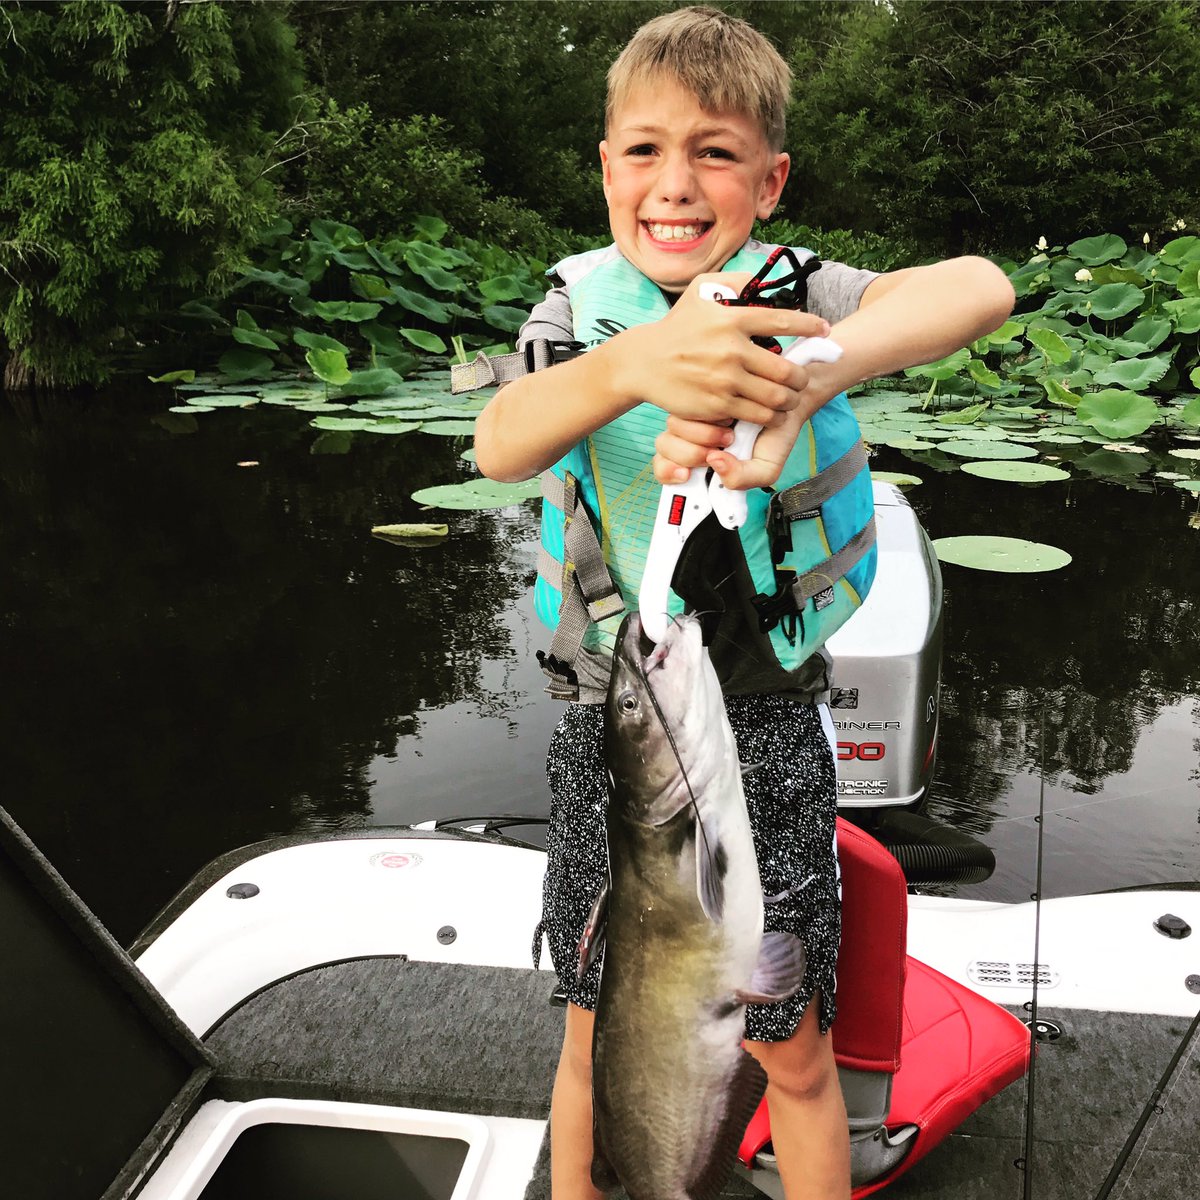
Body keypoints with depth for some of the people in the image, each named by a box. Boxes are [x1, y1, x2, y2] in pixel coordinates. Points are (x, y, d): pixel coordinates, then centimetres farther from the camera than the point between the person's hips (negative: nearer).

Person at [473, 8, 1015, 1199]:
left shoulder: (795, 298, -7)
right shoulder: (581, 305, -4)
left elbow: (980, 286, -27)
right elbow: (499, 444, -25)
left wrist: (799, 381, -46)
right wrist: (632, 364, -46)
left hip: (764, 731, -1)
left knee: (794, 1053, 15)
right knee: (597, 1045, 19)